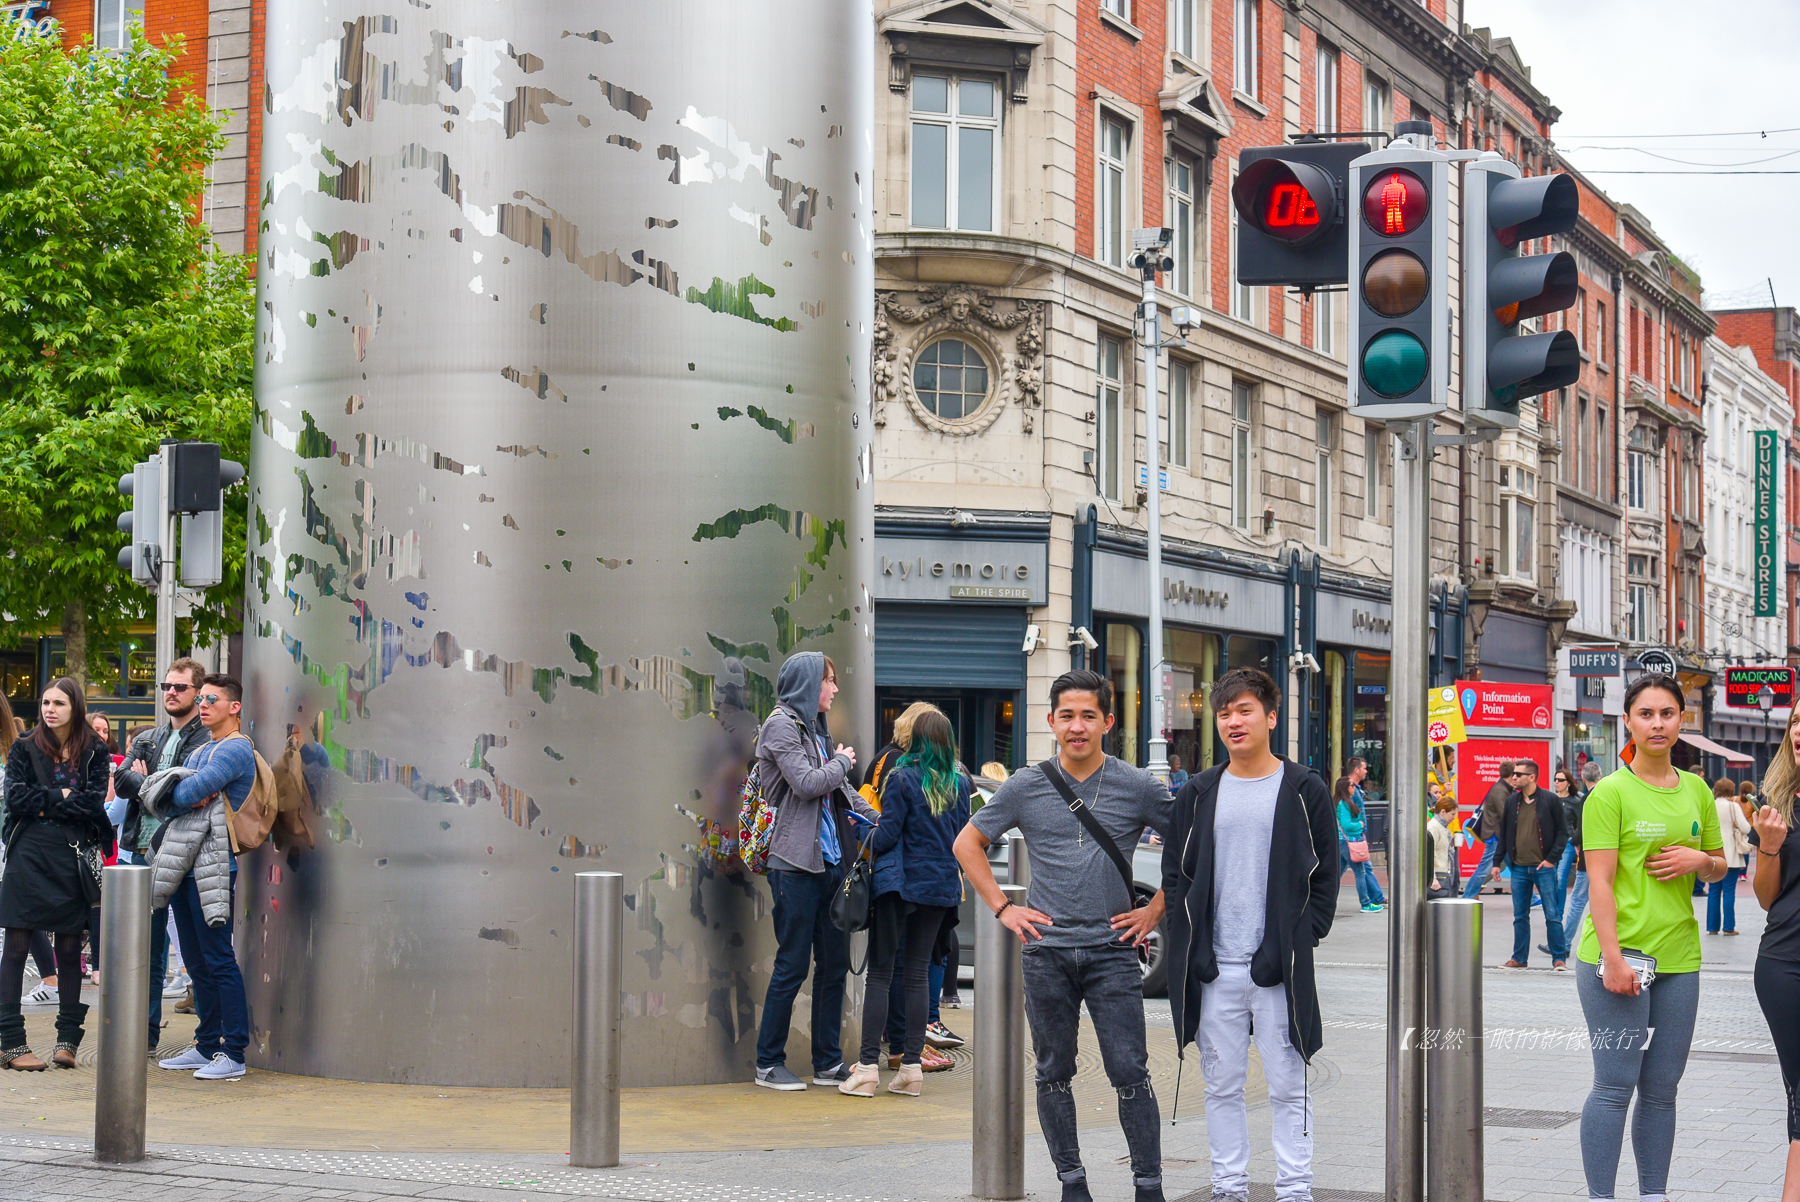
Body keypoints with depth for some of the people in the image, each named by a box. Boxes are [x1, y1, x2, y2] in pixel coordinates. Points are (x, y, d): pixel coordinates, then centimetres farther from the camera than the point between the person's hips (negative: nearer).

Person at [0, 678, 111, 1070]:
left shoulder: (94, 753, 7)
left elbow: (94, 803, -6)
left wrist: (45, 802, -8)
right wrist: (64, 796, -7)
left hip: (73, 858, 1)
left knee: (69, 948, 5)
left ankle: (68, 1039, 13)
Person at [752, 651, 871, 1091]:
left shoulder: (815, 728, 17)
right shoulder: (781, 726, -7)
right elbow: (808, 783, -17)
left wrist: (879, 820, 16)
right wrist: (843, 761, -1)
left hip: (830, 860, 8)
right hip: (795, 864, -8)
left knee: (834, 963, 8)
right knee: (792, 965, -4)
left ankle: (828, 1063, 15)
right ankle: (768, 1063, 6)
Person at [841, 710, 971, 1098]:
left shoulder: (902, 778, -9)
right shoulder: (959, 782, 5)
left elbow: (887, 835, -11)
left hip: (901, 883, -4)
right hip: (941, 885, 4)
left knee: (880, 972, 0)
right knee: (918, 973, 9)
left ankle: (868, 1065, -5)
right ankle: (911, 1066, 7)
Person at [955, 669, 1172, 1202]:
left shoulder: (1137, 787, 0)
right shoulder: (1026, 787, 3)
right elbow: (967, 844, 15)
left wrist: (1155, 909, 3)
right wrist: (1002, 907, 6)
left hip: (1112, 949, -2)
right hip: (1047, 951, 2)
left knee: (1131, 1074, -5)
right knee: (1054, 1074, 8)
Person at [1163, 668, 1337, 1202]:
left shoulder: (1303, 790, 2)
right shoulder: (1198, 794, 10)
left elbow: (1324, 878, 2)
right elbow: (1176, 874, 12)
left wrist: (1298, 944, -9)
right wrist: (1191, 949, 0)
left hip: (1279, 969, -3)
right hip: (1214, 969, 3)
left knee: (1287, 1086, 0)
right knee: (1222, 1086, 8)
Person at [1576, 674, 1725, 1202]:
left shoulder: (1696, 791, 12)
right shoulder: (1610, 792, -6)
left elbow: (1720, 868, 21)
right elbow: (1600, 881, -11)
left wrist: (1699, 860, -3)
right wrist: (1612, 959, -18)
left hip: (1678, 958, 6)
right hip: (1617, 954, -5)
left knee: (1661, 1089, 10)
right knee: (1615, 1087, -4)